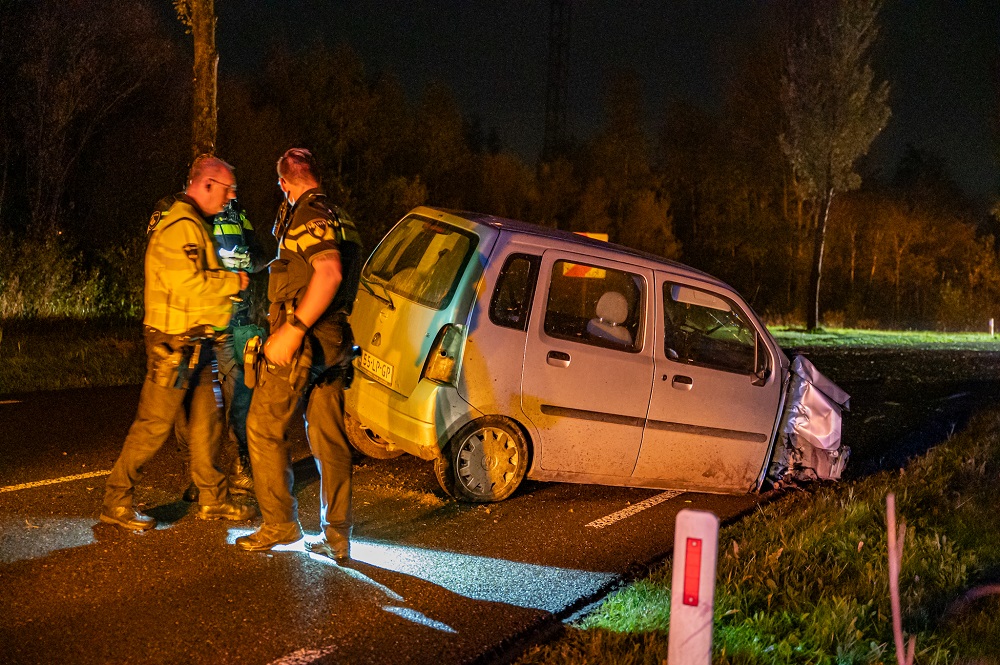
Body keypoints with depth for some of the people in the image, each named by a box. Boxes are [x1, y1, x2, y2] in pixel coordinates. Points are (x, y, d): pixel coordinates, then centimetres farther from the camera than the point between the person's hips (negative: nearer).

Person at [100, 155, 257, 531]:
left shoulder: (195, 225, 18)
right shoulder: (181, 226, -17)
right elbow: (188, 283, -27)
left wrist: (227, 280, 7)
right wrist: (233, 282, -14)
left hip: (194, 343, 10)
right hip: (173, 343, -10)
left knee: (205, 419, 12)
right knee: (154, 425, -5)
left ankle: (212, 499, 20)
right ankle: (116, 502, 5)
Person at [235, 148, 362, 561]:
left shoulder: (308, 216, -12)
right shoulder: (337, 217, 16)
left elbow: (329, 272, -26)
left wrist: (292, 330, -27)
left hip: (301, 341, -9)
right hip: (333, 341, 9)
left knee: (265, 428, 2)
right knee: (329, 438, 9)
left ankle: (280, 523, 6)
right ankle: (337, 535, 11)